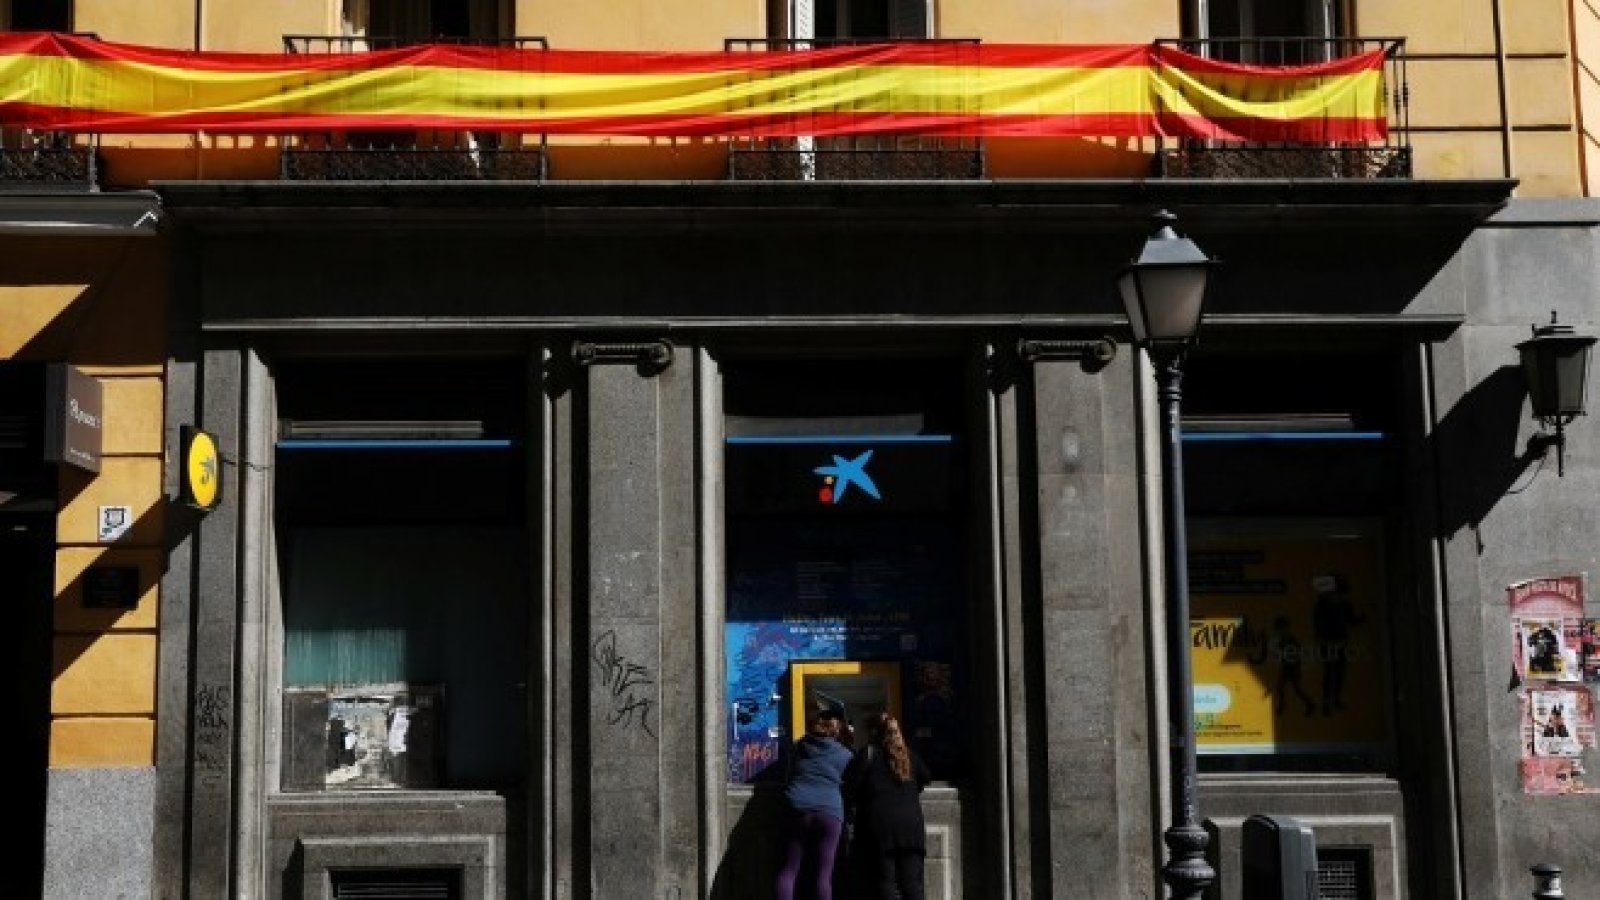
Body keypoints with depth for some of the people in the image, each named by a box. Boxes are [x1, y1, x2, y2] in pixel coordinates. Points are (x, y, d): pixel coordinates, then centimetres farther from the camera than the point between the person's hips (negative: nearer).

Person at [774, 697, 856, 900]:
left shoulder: (798, 748, 15)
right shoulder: (845, 755, 10)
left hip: (796, 809, 1)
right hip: (830, 813, -1)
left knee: (787, 872, 3)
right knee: (822, 876, -1)